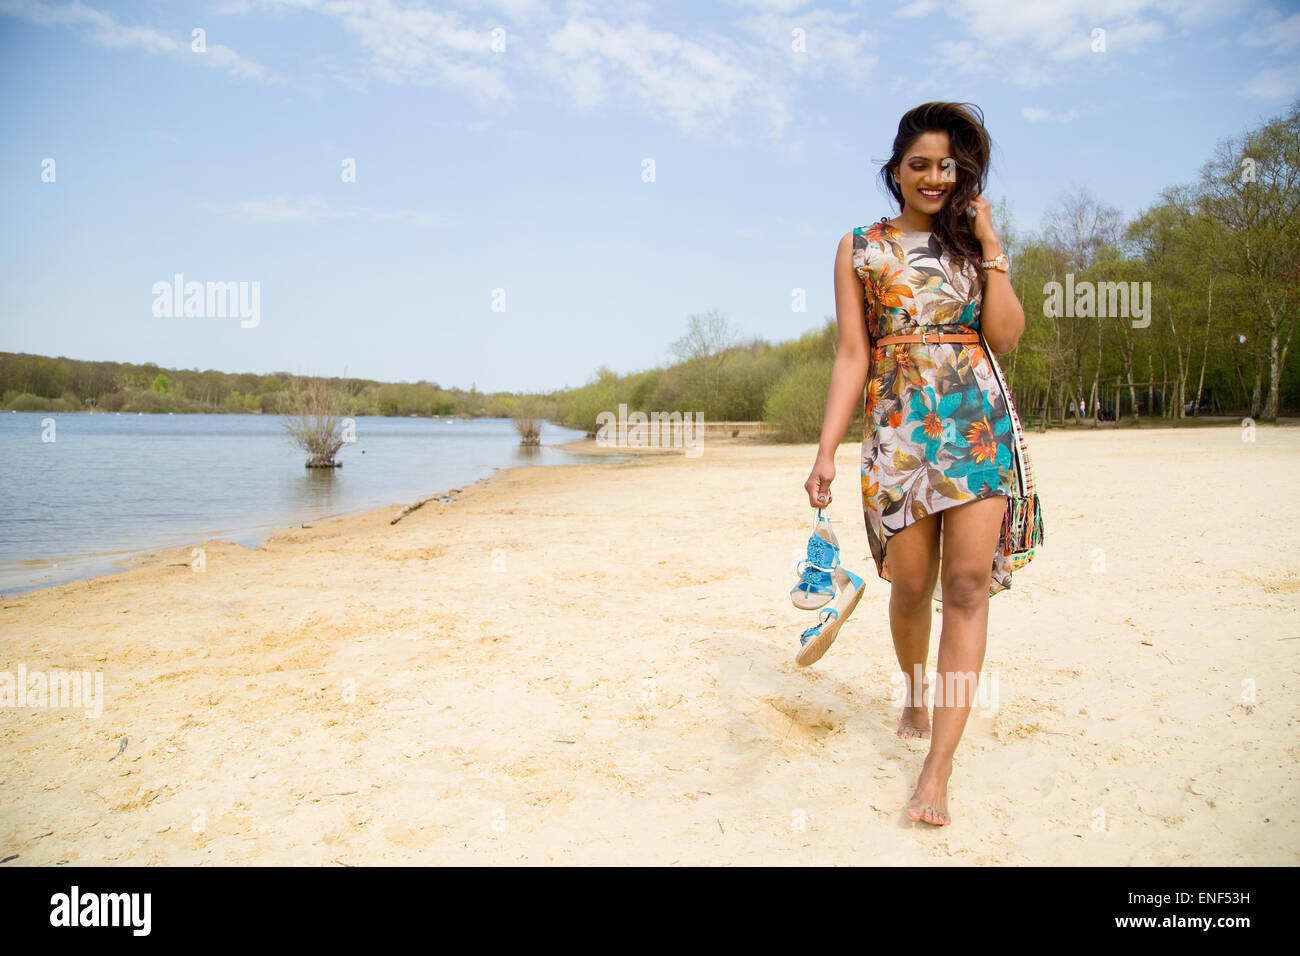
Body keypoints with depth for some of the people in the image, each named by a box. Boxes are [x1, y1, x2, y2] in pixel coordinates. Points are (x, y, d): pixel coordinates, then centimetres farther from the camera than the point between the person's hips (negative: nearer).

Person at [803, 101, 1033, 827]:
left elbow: (1007, 336, 2)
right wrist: (827, 453, -4)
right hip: (898, 426, 0)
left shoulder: (975, 243, 15)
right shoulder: (860, 249, 11)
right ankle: (916, 698, 34)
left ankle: (939, 764, -4)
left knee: (969, 581, -9)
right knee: (911, 584, 3)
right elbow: (852, 355, 4)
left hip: (980, 421, 1)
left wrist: (990, 246, 0)